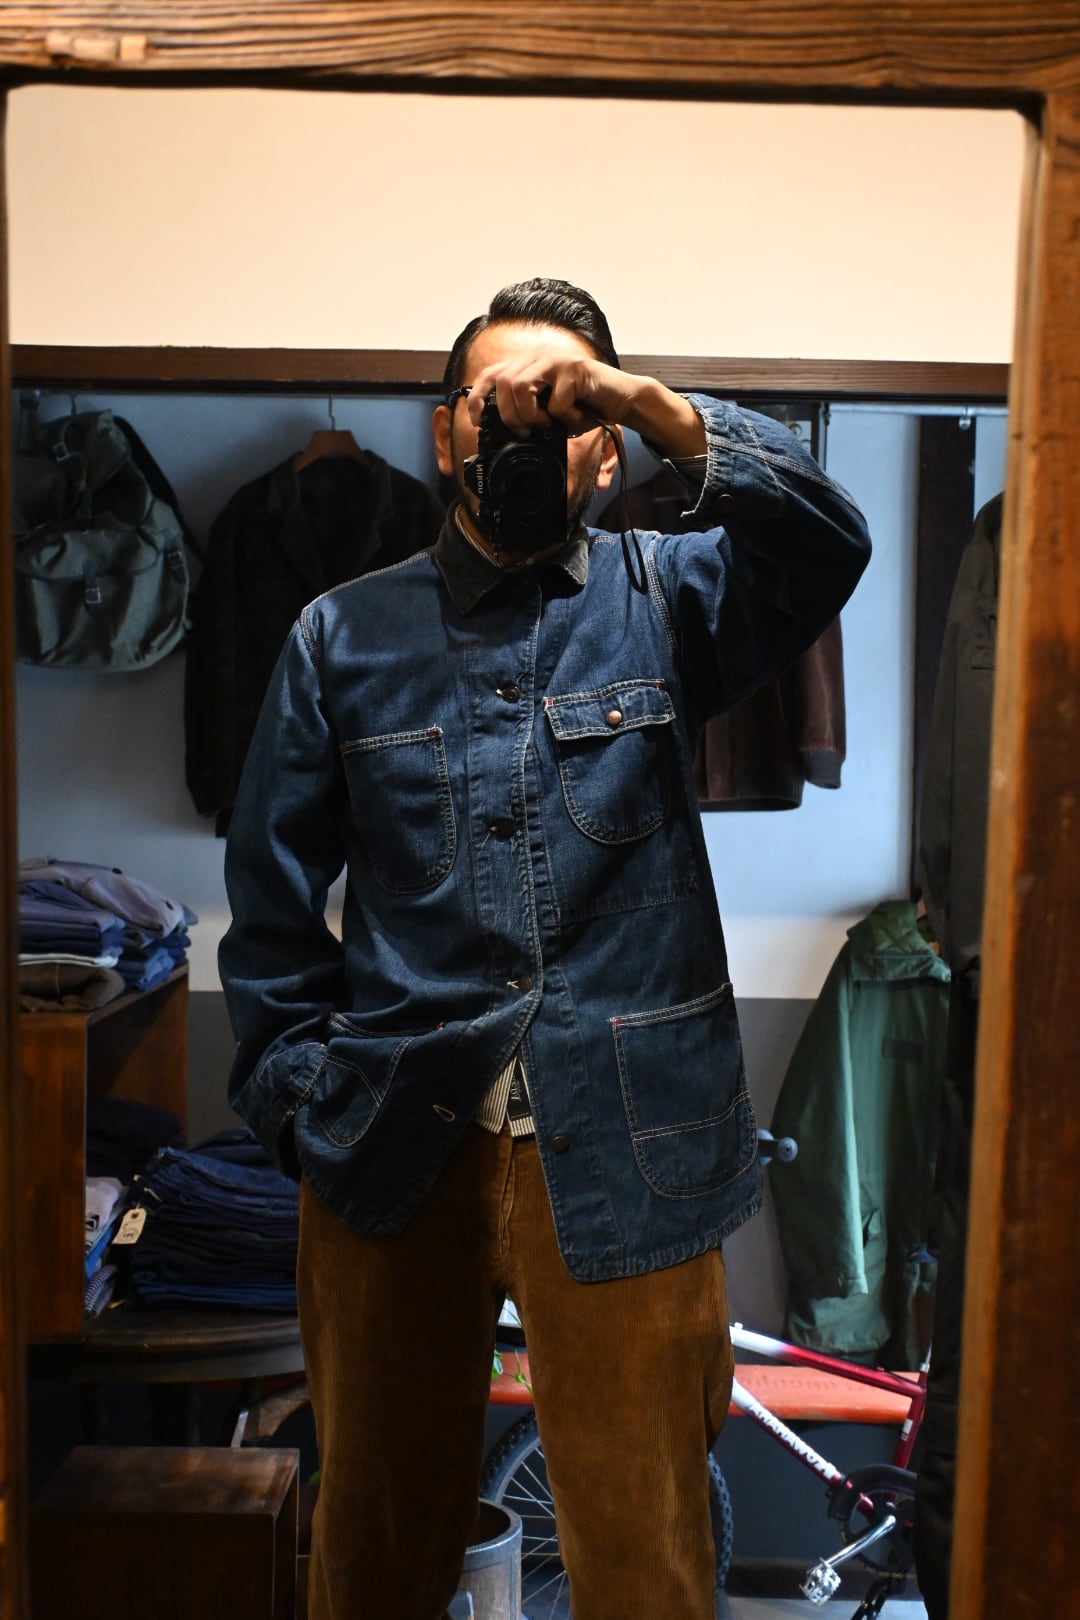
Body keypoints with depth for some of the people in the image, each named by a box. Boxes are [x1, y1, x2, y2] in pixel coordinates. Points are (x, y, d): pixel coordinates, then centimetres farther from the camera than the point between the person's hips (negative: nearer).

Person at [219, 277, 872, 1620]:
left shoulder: (664, 605, 4)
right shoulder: (346, 636, 5)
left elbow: (824, 545, -16)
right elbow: (271, 893, 7)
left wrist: (659, 408, -26)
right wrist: (300, 1100, 1)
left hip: (623, 1150, -1)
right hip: (390, 1149, 2)